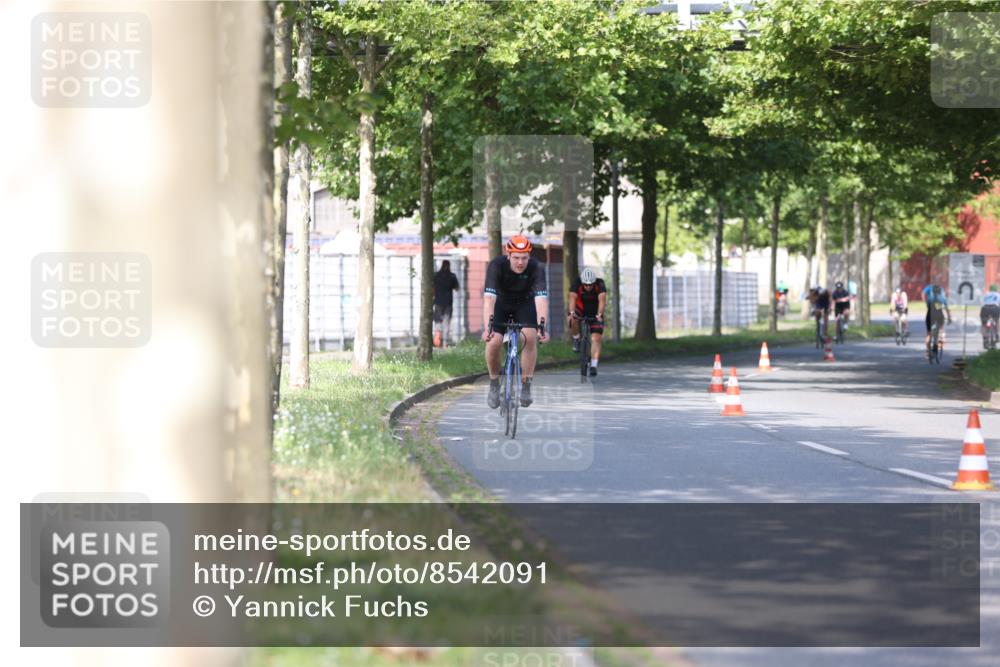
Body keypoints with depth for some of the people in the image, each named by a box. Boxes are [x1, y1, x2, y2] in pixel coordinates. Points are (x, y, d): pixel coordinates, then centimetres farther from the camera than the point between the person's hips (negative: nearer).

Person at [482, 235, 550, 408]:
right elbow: (489, 298, -41)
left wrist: (542, 327, -54)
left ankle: (526, 387, -11)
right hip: (501, 304, 0)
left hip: (525, 303, 0)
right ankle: (494, 385, 6)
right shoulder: (496, 266, -32)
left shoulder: (536, 268, -30)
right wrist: (487, 327, -54)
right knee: (493, 342, -19)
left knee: (530, 337, -24)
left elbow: (541, 298, -40)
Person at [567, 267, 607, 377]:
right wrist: (571, 313, -54)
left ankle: (594, 366, -13)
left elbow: (602, 299, -38)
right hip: (580, 311, 0)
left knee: (595, 339, -14)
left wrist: (599, 315, -54)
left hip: (595, 314, 0)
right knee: (571, 320, -32)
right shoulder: (577, 283, -23)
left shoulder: (600, 284, -24)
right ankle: (576, 339, -5)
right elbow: (572, 297, -37)